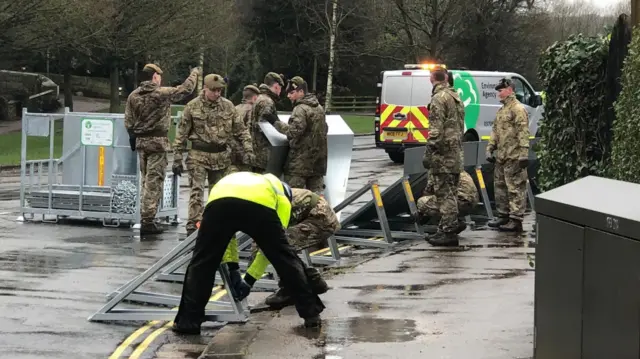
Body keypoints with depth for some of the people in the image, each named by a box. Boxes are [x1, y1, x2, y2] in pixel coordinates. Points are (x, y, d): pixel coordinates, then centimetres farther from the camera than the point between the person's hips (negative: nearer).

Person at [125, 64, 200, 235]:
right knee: (154, 182, -5)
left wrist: (134, 137, 19)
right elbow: (186, 88, 0)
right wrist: (195, 73, 16)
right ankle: (147, 222, -8)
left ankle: (145, 218, 19)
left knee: (146, 181, 16)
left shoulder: (133, 96, 4)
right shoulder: (163, 93, -10)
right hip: (158, 142, -6)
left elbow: (128, 122, 5)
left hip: (140, 142, 6)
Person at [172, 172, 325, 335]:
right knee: (287, 259, 19)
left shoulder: (230, 180, 50)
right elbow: (274, 241, 38)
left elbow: (225, 233, 50)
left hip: (219, 200, 2)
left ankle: (187, 321, 14)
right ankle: (311, 313, 22)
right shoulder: (281, 193, 40)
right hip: (260, 204, -1)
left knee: (201, 263, 17)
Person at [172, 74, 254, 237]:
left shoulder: (228, 106, 3)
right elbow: (182, 134, 0)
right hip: (199, 156, -3)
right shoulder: (192, 106, -4)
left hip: (221, 157, 3)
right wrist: (177, 158, -2)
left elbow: (240, 129, 9)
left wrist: (247, 148, -4)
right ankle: (192, 226, -11)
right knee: (197, 191, -11)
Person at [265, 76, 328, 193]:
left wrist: (276, 122, -18)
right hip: (319, 158, 9)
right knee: (316, 192, 11)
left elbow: (294, 131, -23)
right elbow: (324, 129, 23)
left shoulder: (301, 109, -14)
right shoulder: (319, 108, 14)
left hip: (301, 159, -9)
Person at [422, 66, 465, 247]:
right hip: (455, 151, 9)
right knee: (449, 193, 14)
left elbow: (436, 129, -19)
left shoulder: (439, 98, -12)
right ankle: (445, 229, 20)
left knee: (444, 193, -8)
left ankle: (448, 232, -8)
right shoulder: (455, 97, 16)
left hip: (443, 153, -9)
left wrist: (429, 152, -18)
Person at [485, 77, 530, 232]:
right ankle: (503, 215, 27)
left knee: (515, 188, -7)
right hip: (501, 157, 10)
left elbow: (523, 133, -19)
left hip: (513, 157, -10)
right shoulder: (501, 110, 18)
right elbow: (495, 131, 23)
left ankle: (516, 220, -6)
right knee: (500, 186, 17)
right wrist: (490, 149, 16)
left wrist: (524, 154, -24)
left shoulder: (518, 109, -12)